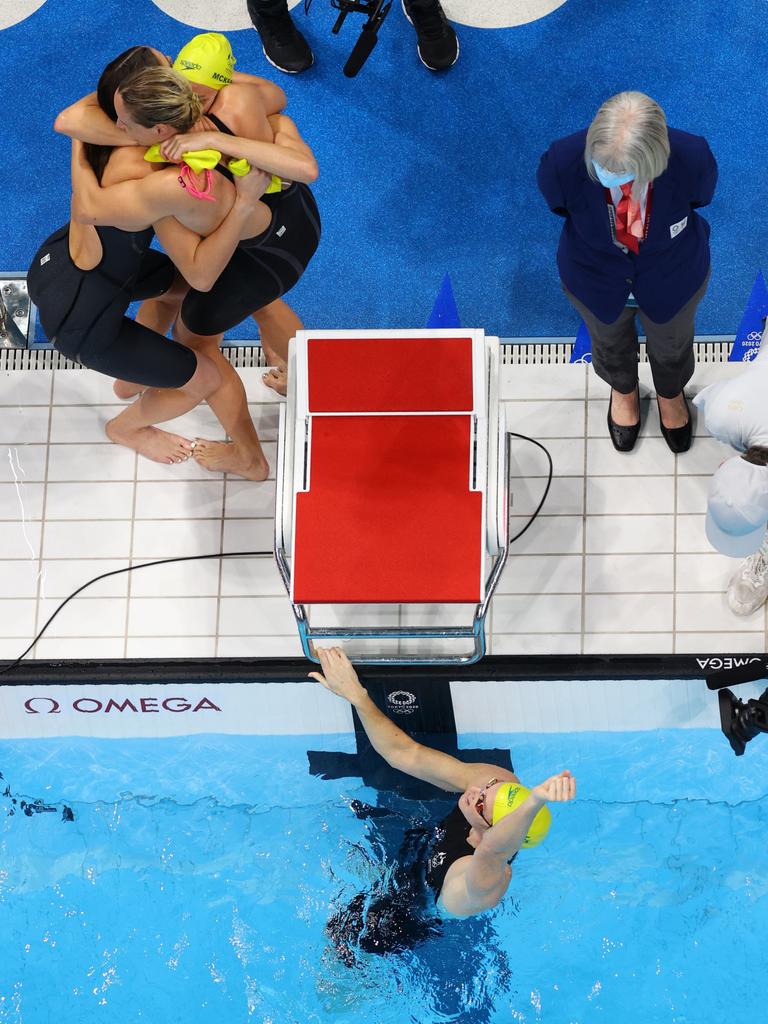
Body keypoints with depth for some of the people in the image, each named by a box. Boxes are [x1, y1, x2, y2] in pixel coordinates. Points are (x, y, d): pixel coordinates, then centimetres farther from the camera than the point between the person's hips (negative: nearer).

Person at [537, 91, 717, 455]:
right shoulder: (563, 161, -41)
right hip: (596, 278, 0)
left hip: (672, 280, 0)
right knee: (610, 341, 34)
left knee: (670, 343, 33)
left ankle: (670, 392, 70)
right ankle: (623, 389, 70)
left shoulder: (693, 159, -40)